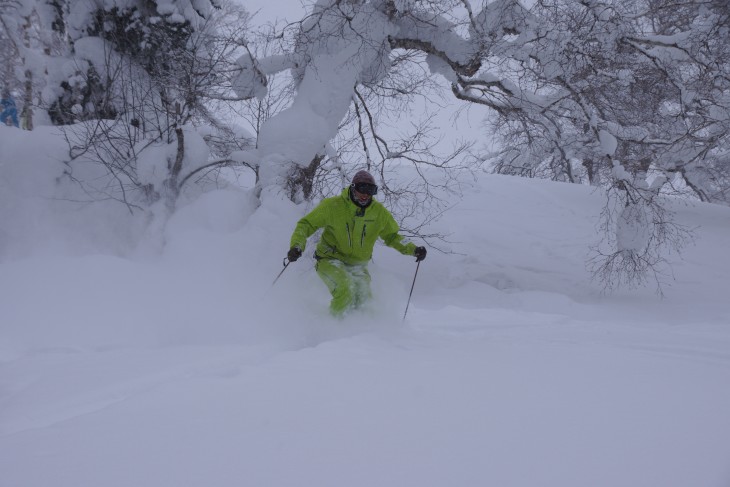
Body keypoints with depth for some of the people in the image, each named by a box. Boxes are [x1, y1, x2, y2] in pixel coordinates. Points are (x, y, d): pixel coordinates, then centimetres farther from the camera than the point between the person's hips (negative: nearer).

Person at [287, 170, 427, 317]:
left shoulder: (379, 212, -3)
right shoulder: (333, 205, -14)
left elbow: (392, 236, 13)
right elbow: (306, 224, -6)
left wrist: (413, 249, -3)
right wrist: (297, 246, -25)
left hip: (357, 267, 5)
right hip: (331, 260, -4)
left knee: (363, 300, -5)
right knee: (346, 289, -30)